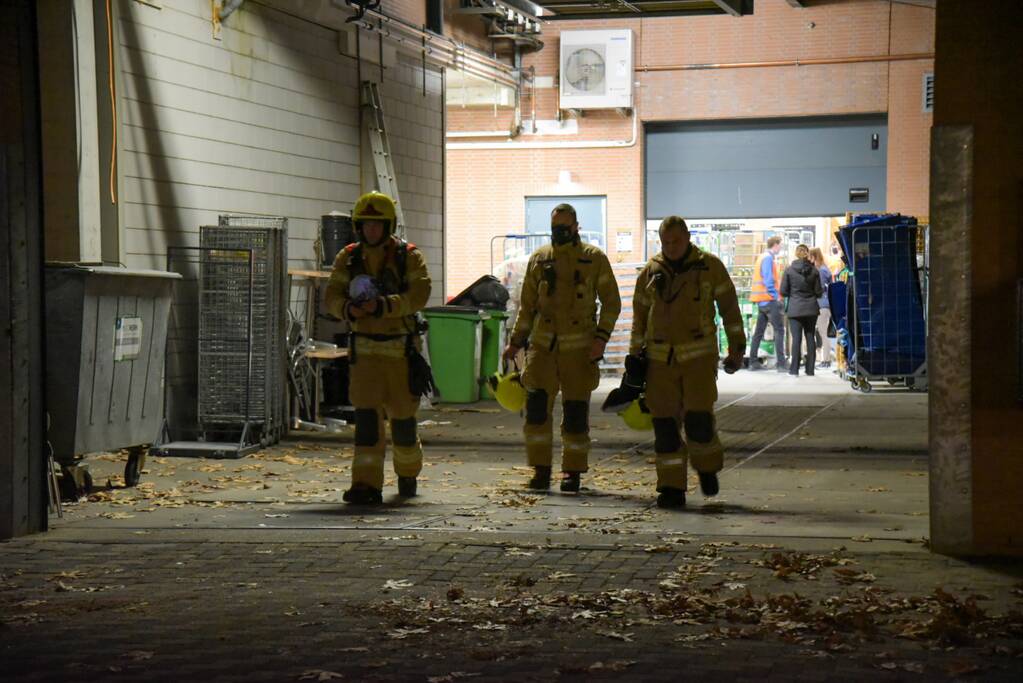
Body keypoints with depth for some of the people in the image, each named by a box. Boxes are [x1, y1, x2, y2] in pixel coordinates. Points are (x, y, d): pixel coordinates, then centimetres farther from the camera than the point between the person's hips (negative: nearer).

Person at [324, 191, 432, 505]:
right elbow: (332, 294, 2)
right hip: (364, 348, 1)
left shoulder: (409, 256, -3)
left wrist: (383, 306, -29)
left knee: (402, 413, 9)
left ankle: (408, 473, 33)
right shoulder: (348, 258, 6)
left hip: (401, 348, -1)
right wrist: (348, 309, -21)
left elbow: (419, 294, -16)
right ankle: (366, 485, -12)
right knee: (366, 414, -10)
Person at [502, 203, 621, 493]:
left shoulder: (595, 259, 2)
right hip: (543, 344, 2)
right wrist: (515, 342, 11)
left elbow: (611, 302, 4)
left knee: (576, 410, 2)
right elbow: (527, 305, 15)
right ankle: (541, 469, 3)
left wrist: (601, 338, -8)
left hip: (579, 347, -2)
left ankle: (573, 471, 13)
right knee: (536, 405, -7)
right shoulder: (538, 259, 9)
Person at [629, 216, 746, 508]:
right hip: (660, 358, 2)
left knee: (698, 416, -10)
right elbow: (640, 316, 15)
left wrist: (737, 347, 5)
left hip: (699, 355, -2)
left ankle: (707, 468, 19)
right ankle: (671, 487, 7)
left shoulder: (710, 266, 2)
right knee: (664, 422, 0)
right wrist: (634, 355, 11)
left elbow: (729, 308, 7)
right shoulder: (650, 272, 7)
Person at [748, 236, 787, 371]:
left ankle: (753, 361, 13)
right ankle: (781, 363, -15)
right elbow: (768, 280, -18)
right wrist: (776, 296, -14)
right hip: (769, 299, -10)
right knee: (779, 330, -10)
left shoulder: (764, 257, 18)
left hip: (762, 301, 10)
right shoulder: (768, 258, -11)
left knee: (759, 331, 11)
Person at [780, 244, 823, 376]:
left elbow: (783, 291, -4)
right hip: (811, 308, 2)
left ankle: (794, 369, -2)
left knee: (796, 338, 0)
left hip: (795, 308, -2)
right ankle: (810, 369, 8)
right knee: (810, 337, 7)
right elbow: (818, 292, -1)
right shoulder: (814, 270, -3)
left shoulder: (789, 270, -6)